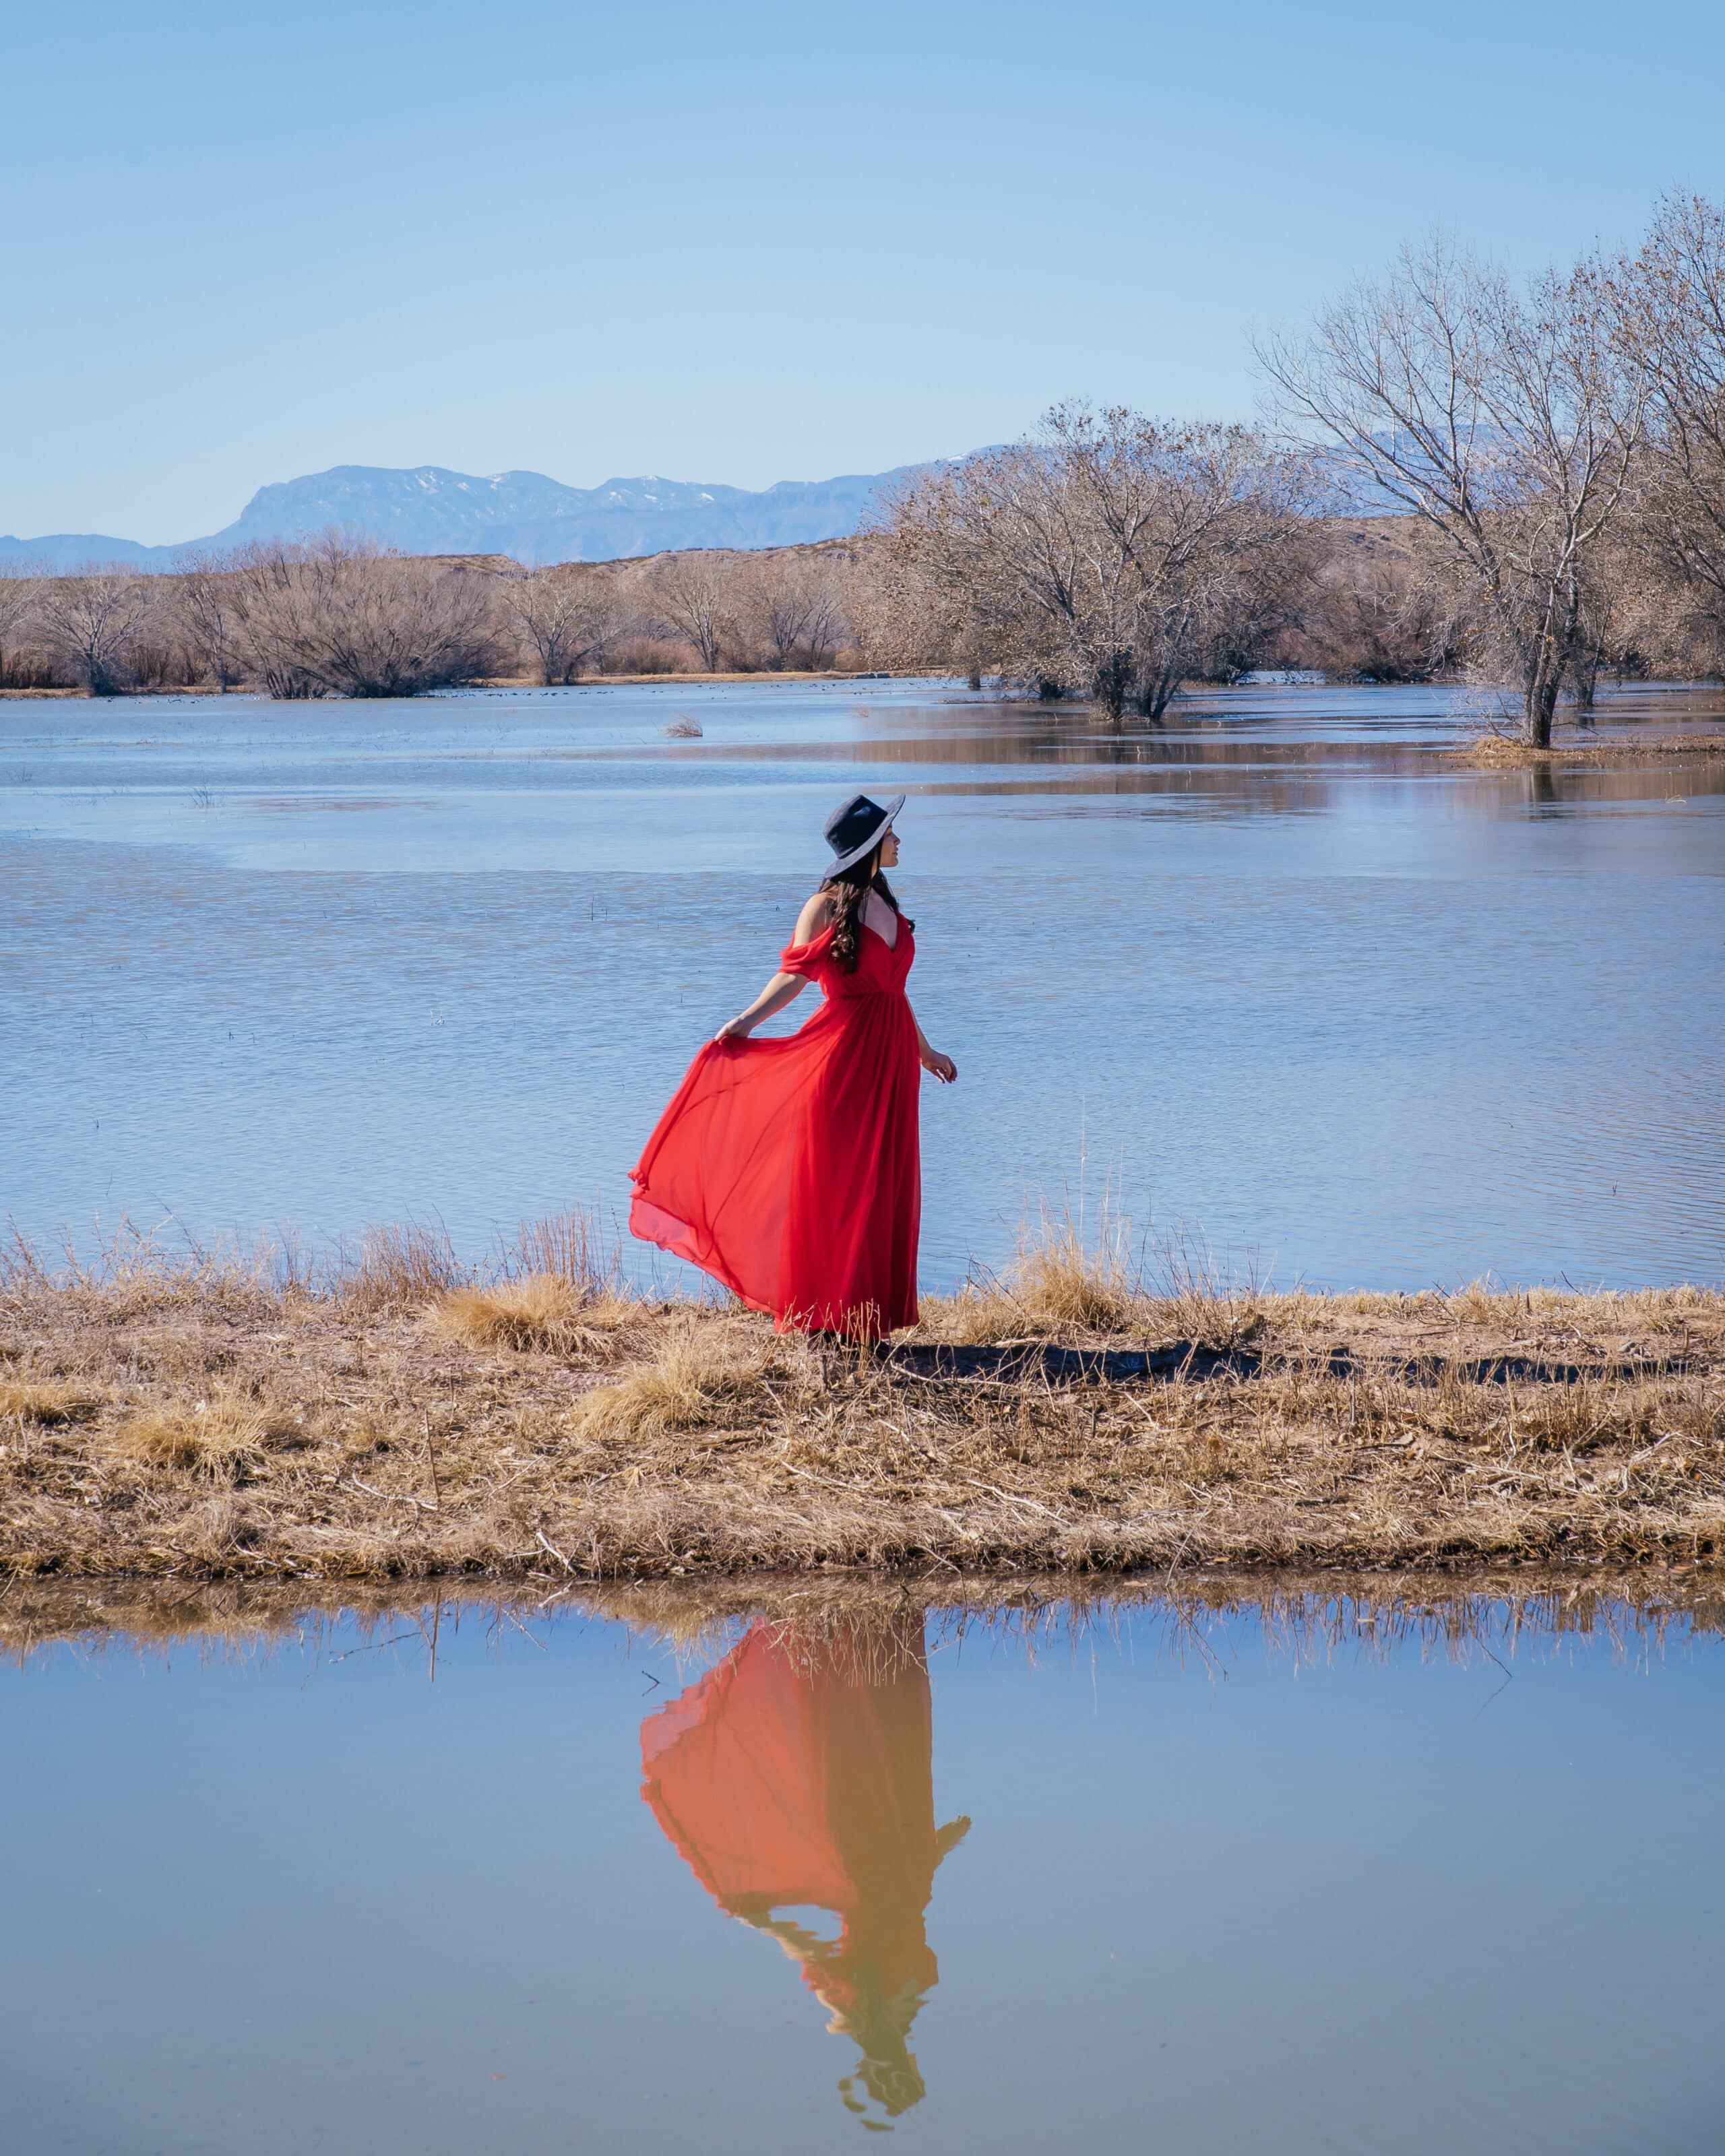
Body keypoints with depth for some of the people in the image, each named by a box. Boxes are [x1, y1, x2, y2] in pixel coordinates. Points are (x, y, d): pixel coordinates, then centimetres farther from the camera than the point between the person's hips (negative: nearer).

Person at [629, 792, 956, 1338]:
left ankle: (871, 1309, 15)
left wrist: (924, 1051, 28)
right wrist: (745, 1021, -25)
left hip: (891, 1054, 7)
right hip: (842, 1048, -7)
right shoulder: (827, 906, -7)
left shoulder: (886, 905, 14)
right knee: (827, 1182, -4)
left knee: (882, 1186, 8)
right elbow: (793, 976, -12)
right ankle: (819, 1314, 2)